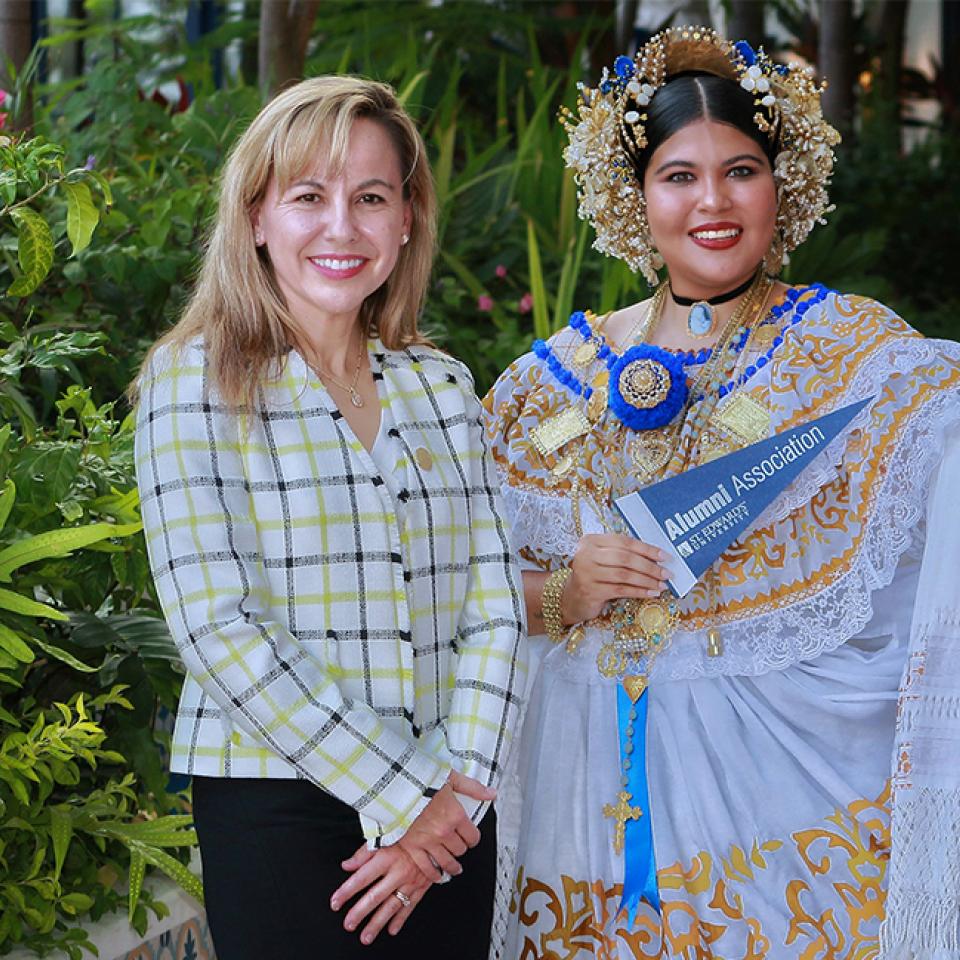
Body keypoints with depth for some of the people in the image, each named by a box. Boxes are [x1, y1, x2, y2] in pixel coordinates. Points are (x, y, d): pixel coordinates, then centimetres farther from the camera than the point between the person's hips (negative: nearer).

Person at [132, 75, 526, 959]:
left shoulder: (442, 386, 10)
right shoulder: (195, 382, -3)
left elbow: (495, 604, 5)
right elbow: (214, 625, -12)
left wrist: (457, 789, -10)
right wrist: (402, 795, -14)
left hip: (449, 813, 4)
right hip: (278, 808, -4)